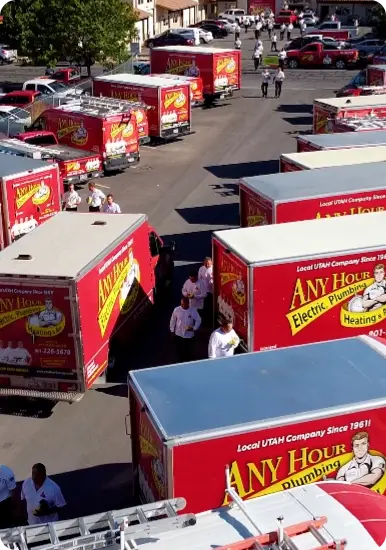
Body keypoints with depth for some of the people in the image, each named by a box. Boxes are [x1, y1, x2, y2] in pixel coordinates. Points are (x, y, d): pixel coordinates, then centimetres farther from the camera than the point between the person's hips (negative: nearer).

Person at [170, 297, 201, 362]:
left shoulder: (193, 310, -14)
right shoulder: (177, 310, -11)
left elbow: (198, 320, -6)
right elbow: (173, 320, 1)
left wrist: (194, 328, -20)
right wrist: (172, 330, 5)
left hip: (189, 335, -1)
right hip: (178, 334, 1)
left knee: (188, 350, 10)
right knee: (179, 350, 13)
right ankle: (180, 362, 35)